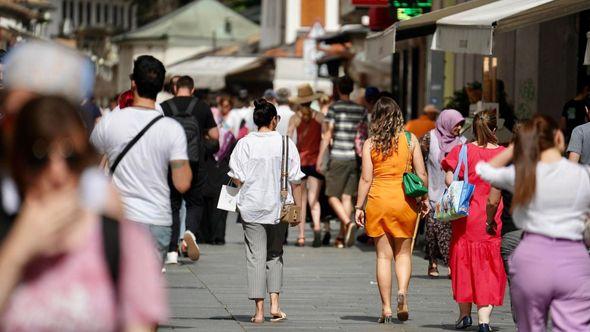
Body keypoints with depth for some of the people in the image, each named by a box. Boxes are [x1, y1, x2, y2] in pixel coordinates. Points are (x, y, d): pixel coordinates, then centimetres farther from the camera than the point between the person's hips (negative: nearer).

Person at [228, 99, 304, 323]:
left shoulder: (244, 143, -4)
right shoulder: (286, 143, -3)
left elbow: (237, 178, -4)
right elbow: (295, 180, -2)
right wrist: (298, 207, 6)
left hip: (251, 207, -1)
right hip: (278, 207, 1)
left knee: (255, 256, 2)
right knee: (275, 254, 16)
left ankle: (259, 310, -1)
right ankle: (275, 305, 5)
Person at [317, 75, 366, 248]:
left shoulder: (335, 108, -5)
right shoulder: (360, 109, 8)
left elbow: (328, 135, -7)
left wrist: (320, 157, -3)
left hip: (338, 158, -4)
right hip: (354, 158, 4)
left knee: (333, 196, 2)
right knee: (347, 196, 8)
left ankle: (348, 222, -21)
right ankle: (342, 236, 7)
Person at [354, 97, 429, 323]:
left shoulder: (370, 144, -3)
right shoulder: (410, 140, 0)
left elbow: (366, 179, -5)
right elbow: (421, 173, 1)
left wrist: (359, 207, 2)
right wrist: (424, 199, 14)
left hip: (378, 200, -1)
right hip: (404, 201, 1)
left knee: (384, 255, 5)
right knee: (403, 252, 14)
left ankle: (386, 308, 4)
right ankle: (402, 291, -11)